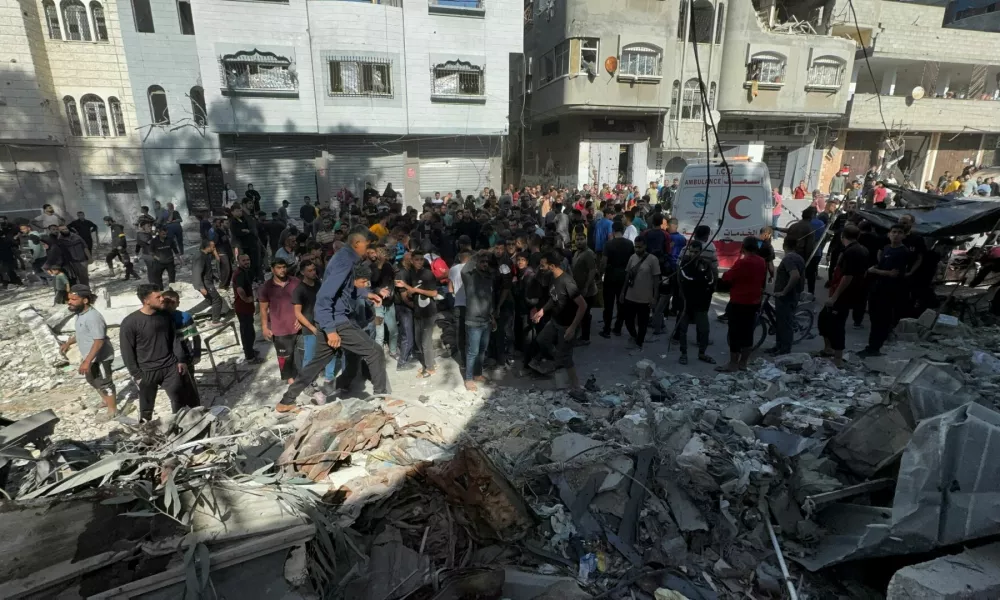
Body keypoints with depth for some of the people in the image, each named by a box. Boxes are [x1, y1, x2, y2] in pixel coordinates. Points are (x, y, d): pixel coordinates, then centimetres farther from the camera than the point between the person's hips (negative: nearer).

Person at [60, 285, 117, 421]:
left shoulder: (93, 317, -29)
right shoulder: (80, 313, 3)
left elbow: (99, 341, -30)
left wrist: (87, 361, -30)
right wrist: (68, 343, 8)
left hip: (99, 358, -10)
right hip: (89, 356, 10)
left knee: (104, 383, 5)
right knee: (92, 381, 26)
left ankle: (112, 410, 22)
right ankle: (106, 401, 46)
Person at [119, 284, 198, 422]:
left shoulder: (165, 315, -2)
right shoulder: (129, 323, -16)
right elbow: (127, 351, -11)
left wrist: (181, 359, 6)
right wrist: (136, 374, -9)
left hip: (170, 367, 3)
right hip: (147, 372, -3)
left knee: (180, 400, 8)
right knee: (146, 406, 14)